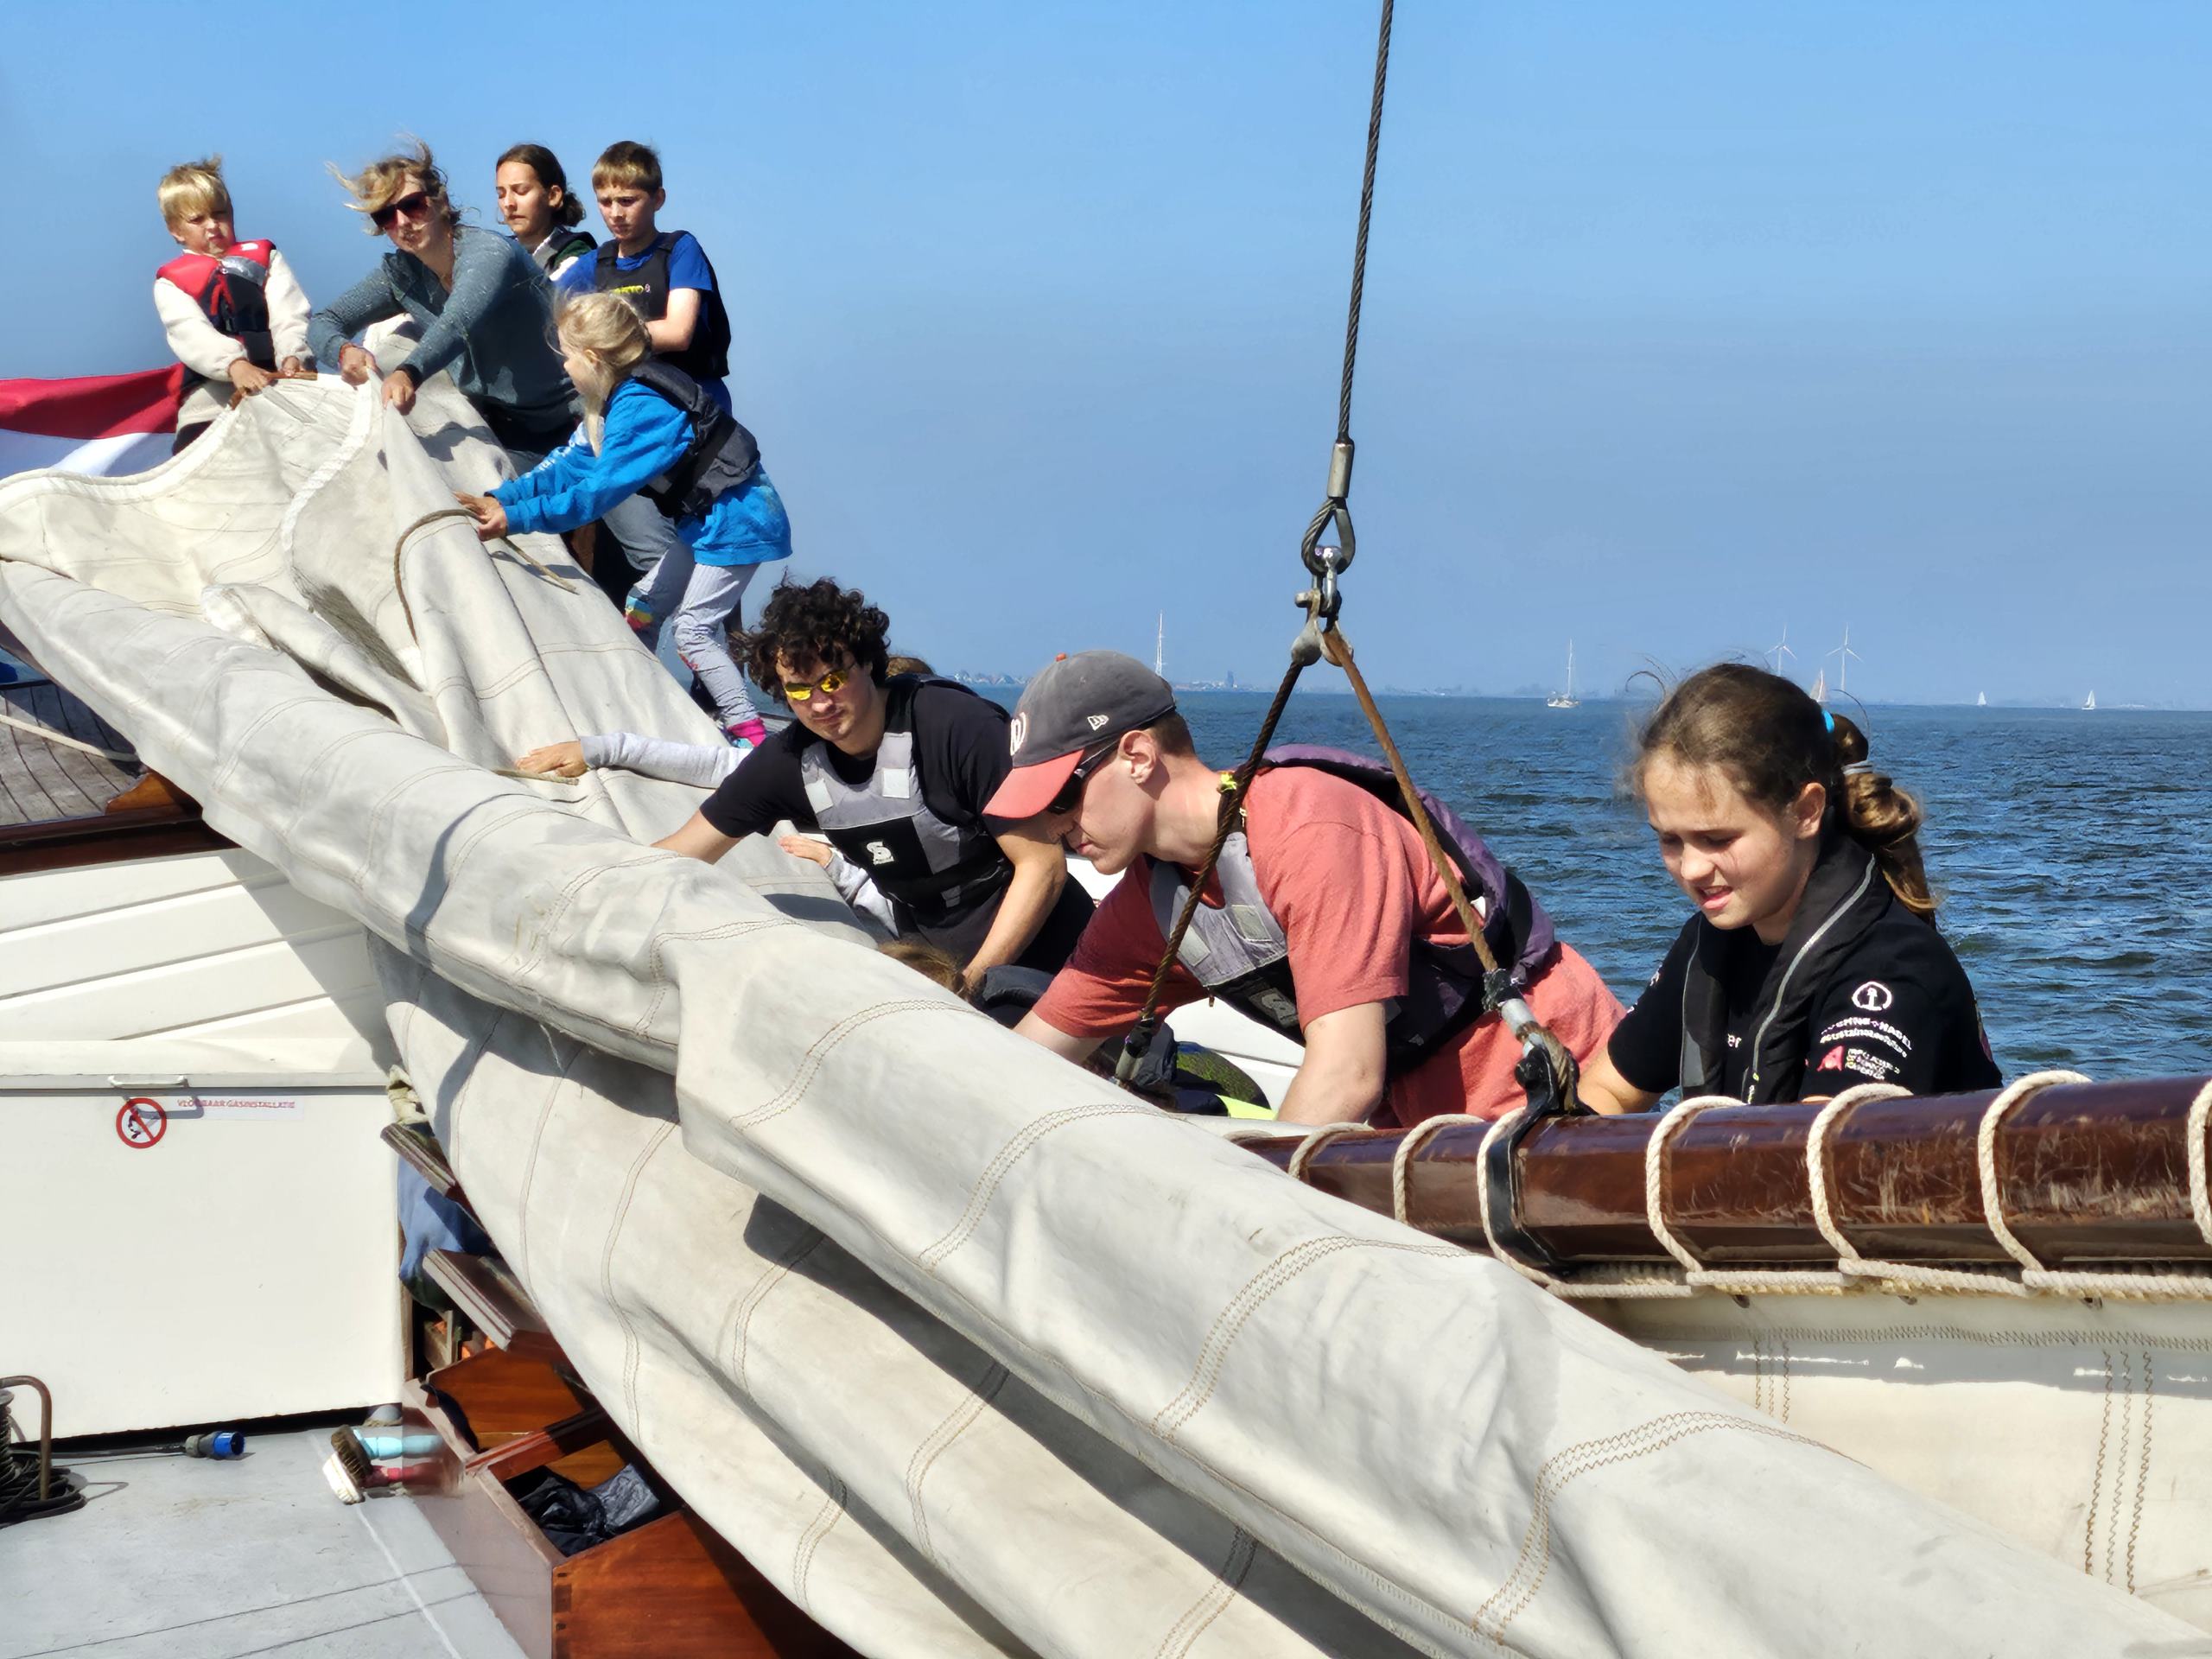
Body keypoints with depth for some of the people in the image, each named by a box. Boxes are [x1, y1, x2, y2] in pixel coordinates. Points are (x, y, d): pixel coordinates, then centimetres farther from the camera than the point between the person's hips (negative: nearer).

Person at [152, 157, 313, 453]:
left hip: (279, 382, 1)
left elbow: (289, 316, 5)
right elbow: (192, 334, -6)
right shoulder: (172, 282, 14)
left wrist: (292, 356, -19)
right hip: (213, 398, -1)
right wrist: (234, 365, -28)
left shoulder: (264, 257, 20)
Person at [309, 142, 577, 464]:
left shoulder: (489, 253, -19)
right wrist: (345, 350, -22)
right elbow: (323, 323, 3)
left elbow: (458, 324, -39)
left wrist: (409, 373, -58)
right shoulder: (401, 272, 2)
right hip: (488, 424, 6)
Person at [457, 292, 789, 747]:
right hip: (705, 520, 11)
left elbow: (601, 490, -28)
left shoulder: (639, 409, -25)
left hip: (735, 523, -11)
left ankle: (749, 734, -5)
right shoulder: (626, 394, 6)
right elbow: (574, 461, 5)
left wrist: (515, 517, -29)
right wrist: (502, 497, -4)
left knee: (692, 629, -9)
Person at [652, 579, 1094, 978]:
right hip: (931, 963, 5)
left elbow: (1044, 866, -21)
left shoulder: (960, 726, -23)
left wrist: (971, 982, -24)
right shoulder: (788, 760, -7)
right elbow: (677, 856, 3)